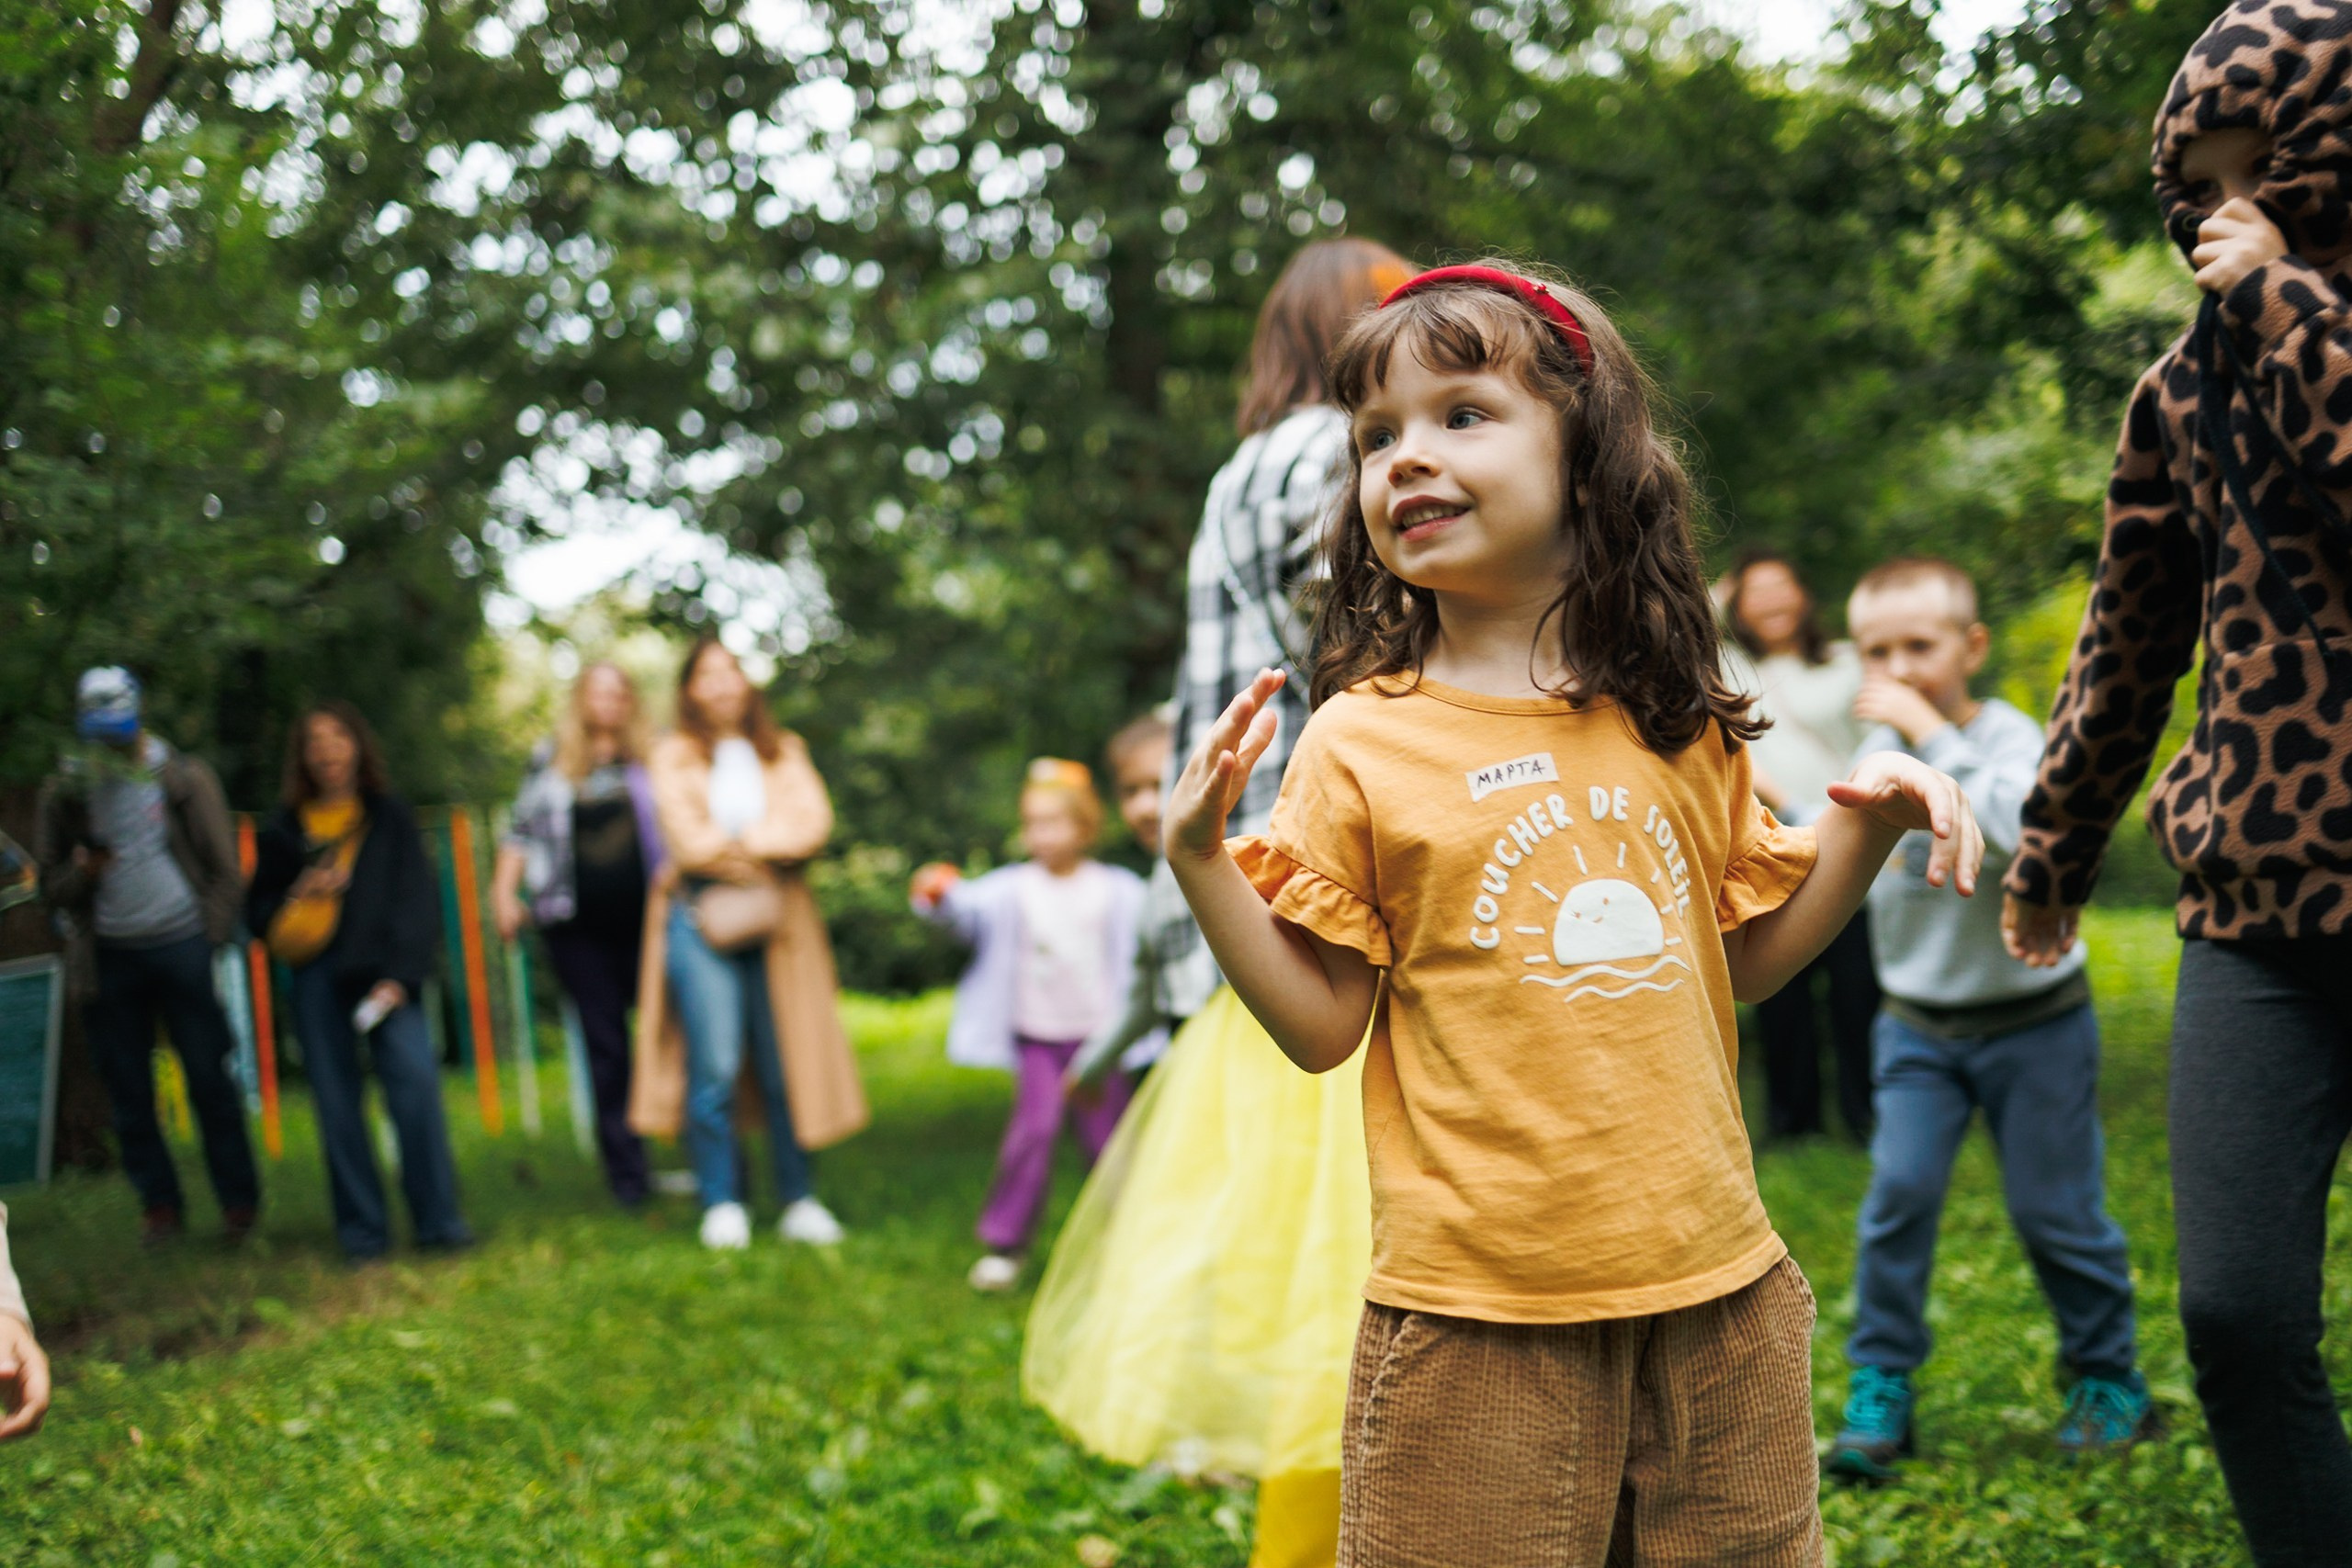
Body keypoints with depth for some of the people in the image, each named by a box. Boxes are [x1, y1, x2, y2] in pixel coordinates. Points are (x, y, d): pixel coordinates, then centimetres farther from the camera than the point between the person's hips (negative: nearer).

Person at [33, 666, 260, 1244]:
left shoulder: (183, 777, 2)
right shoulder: (66, 791, 6)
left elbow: (224, 869, 4)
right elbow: (52, 885, 10)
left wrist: (209, 938, -4)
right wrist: (82, 872, -12)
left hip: (180, 945, -2)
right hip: (108, 954, 2)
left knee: (209, 1081, -2)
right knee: (129, 1090, 4)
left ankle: (238, 1201, 7)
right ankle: (159, 1203, 14)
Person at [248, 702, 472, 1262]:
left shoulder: (390, 817, 11)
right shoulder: (284, 828, 14)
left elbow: (417, 900, 5)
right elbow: (258, 911, 17)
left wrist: (399, 976, -7)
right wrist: (300, 894, -5)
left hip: (381, 971, -2)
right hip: (317, 976, 2)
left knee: (414, 1074, -17)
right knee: (337, 1100, -1)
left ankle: (438, 1220, -11)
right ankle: (361, 1230, 6)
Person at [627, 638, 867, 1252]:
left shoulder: (784, 753, 16)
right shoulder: (674, 756, 7)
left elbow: (814, 825, 0)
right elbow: (687, 841, -6)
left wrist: (736, 841, -6)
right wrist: (770, 846, 0)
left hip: (775, 923, 2)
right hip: (702, 919, -2)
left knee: (786, 1067, -1)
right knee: (714, 1068, -7)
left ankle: (799, 1202, 8)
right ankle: (721, 1206, 2)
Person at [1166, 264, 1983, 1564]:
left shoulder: (1674, 724, 7)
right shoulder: (1361, 745, -5)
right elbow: (1322, 1027, -5)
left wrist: (1869, 824, 4)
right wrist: (1199, 858, -16)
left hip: (1713, 1290, 4)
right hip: (1479, 1318, -4)